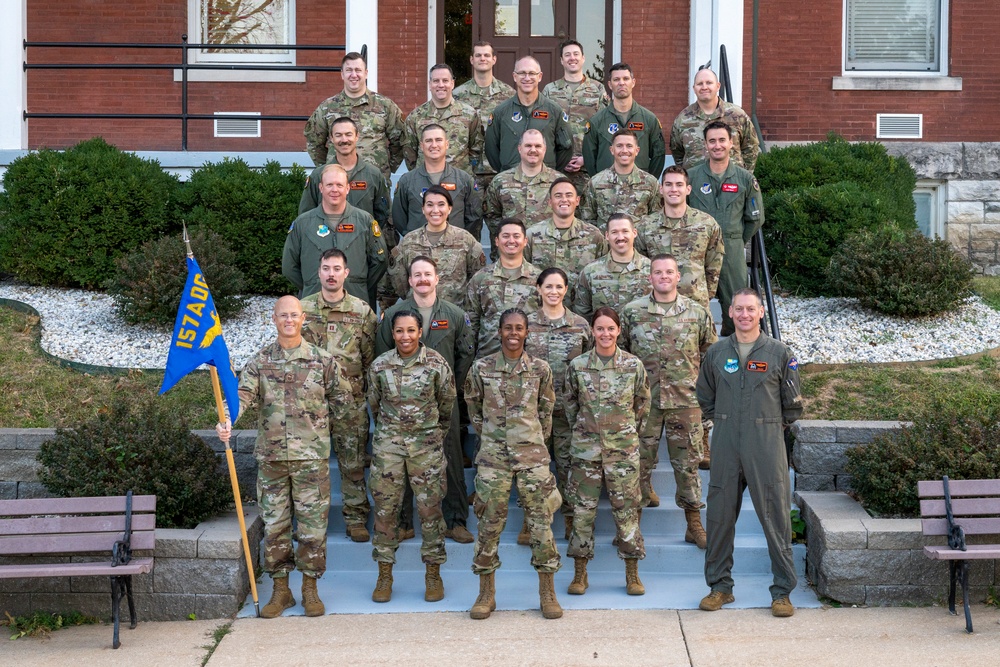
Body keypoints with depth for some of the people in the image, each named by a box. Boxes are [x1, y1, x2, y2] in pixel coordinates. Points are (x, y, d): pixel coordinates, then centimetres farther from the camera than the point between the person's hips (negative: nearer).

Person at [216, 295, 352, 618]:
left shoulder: (322, 360, 2)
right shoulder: (260, 362, 4)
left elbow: (342, 397, 13)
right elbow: (242, 394, -11)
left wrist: (322, 428, 10)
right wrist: (228, 421, -29)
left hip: (312, 457, -1)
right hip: (271, 456, 1)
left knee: (312, 525, 3)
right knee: (274, 525, 6)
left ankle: (310, 589, 16)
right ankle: (280, 590, 17)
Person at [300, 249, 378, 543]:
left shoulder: (362, 311, 3)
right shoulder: (302, 309, 4)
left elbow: (371, 357, 5)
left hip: (351, 398, -1)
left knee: (354, 462, 2)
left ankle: (356, 518, 12)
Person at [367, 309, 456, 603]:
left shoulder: (437, 364, -4)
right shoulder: (379, 365, -1)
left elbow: (447, 404, 9)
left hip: (427, 444, -1)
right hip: (388, 443, 1)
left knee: (430, 507, 0)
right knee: (385, 507, 1)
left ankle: (433, 574, 11)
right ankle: (384, 574, 12)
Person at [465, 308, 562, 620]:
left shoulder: (540, 369, 1)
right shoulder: (481, 368, 0)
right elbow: (474, 406, 13)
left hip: (532, 454, 0)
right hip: (493, 455, 0)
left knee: (541, 520, 1)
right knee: (490, 522, 3)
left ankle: (547, 593, 10)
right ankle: (486, 593, 14)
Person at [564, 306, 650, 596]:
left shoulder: (633, 365, -1)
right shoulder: (577, 366, -1)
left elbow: (643, 403, 11)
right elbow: (570, 403, 11)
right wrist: (583, 430, 10)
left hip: (623, 447, 0)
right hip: (585, 446, 0)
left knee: (627, 508, 2)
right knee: (582, 508, 3)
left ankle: (632, 574, 11)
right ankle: (580, 573, 13)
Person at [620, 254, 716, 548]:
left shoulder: (697, 312, 3)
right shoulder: (632, 311, 2)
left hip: (685, 400, 0)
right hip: (644, 400, 0)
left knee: (687, 461, 4)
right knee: (641, 460, 6)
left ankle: (694, 523, 12)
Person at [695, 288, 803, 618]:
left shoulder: (779, 352, 0)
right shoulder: (716, 352, 8)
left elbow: (792, 402, 8)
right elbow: (704, 396, 21)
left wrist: (775, 426, 7)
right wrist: (721, 421, 13)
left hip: (766, 445, -2)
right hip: (725, 445, 3)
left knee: (775, 516, -2)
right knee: (720, 516, 6)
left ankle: (782, 591, 7)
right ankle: (720, 586, 18)